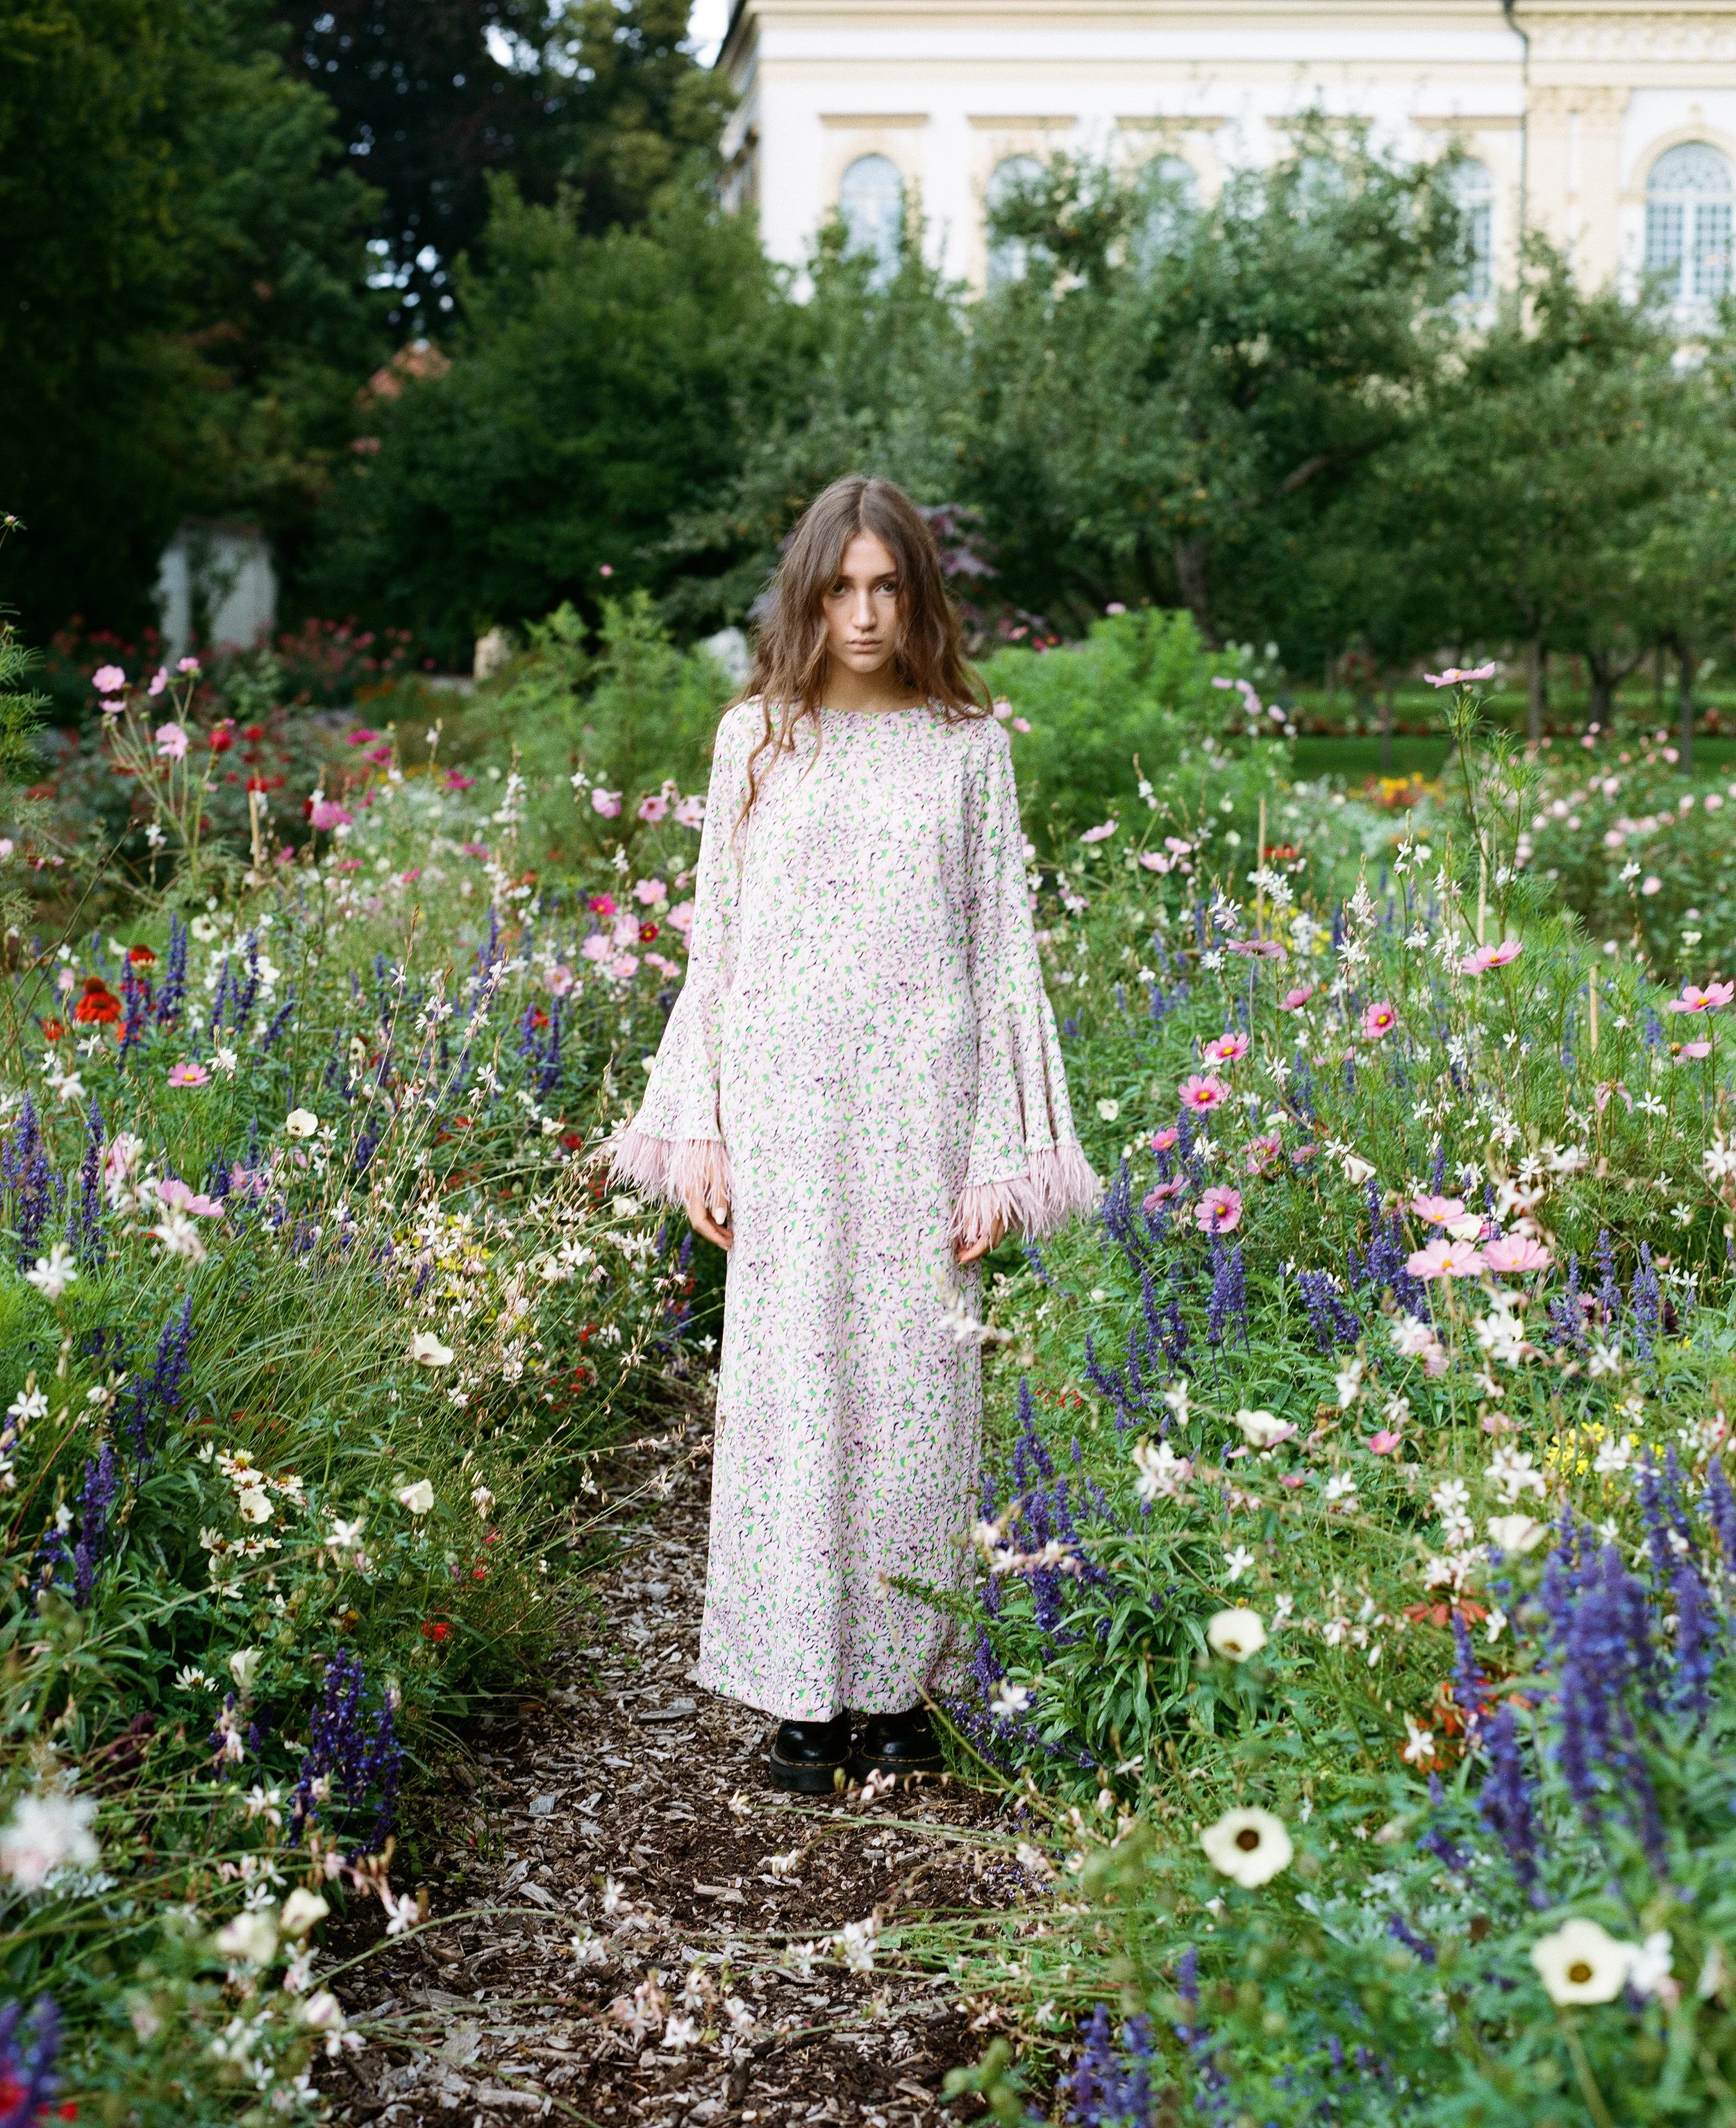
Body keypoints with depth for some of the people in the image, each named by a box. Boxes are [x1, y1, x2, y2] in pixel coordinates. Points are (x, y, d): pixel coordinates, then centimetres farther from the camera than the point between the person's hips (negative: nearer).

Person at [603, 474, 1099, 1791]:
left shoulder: (969, 745, 6)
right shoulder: (756, 739, 9)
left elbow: (1004, 950, 6)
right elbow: (716, 941, 9)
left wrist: (1004, 1153, 0)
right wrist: (697, 1132, 3)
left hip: (922, 1107, 0)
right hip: (784, 1103, 1)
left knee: (915, 1382, 1)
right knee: (790, 1382, 1)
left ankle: (899, 1684, 13)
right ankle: (803, 1694, 11)